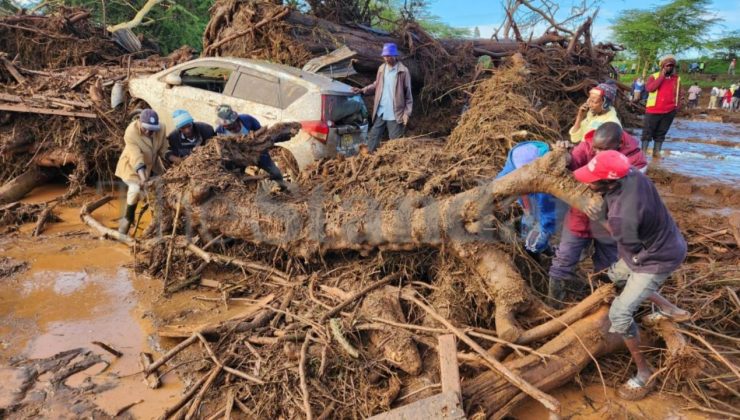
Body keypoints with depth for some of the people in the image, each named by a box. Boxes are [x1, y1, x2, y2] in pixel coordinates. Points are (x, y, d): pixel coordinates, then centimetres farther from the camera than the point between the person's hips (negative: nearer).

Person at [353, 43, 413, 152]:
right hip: (380, 112, 5)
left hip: (395, 114, -5)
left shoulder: (403, 71, -8)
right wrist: (362, 90, 5)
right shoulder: (381, 69, 8)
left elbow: (408, 93, -7)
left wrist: (407, 112, -12)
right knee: (373, 136, 8)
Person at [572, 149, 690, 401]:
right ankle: (669, 309, 42)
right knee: (616, 276, 29)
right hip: (659, 243, 9)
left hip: (657, 259, -9)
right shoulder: (631, 174, -19)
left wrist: (600, 221, -4)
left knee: (620, 314, -9)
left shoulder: (623, 216, -41)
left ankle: (644, 373, 10)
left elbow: (630, 246, -19)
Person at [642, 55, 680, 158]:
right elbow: (650, 88, -19)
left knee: (661, 133, 9)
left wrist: (676, 105, 9)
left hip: (669, 111, 3)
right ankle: (643, 152, 3)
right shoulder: (654, 76, -1)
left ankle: (656, 152, 14)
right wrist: (662, 76, -16)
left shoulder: (677, 79, 10)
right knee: (648, 131, -1)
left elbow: (678, 93, 20)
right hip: (653, 110, -3)